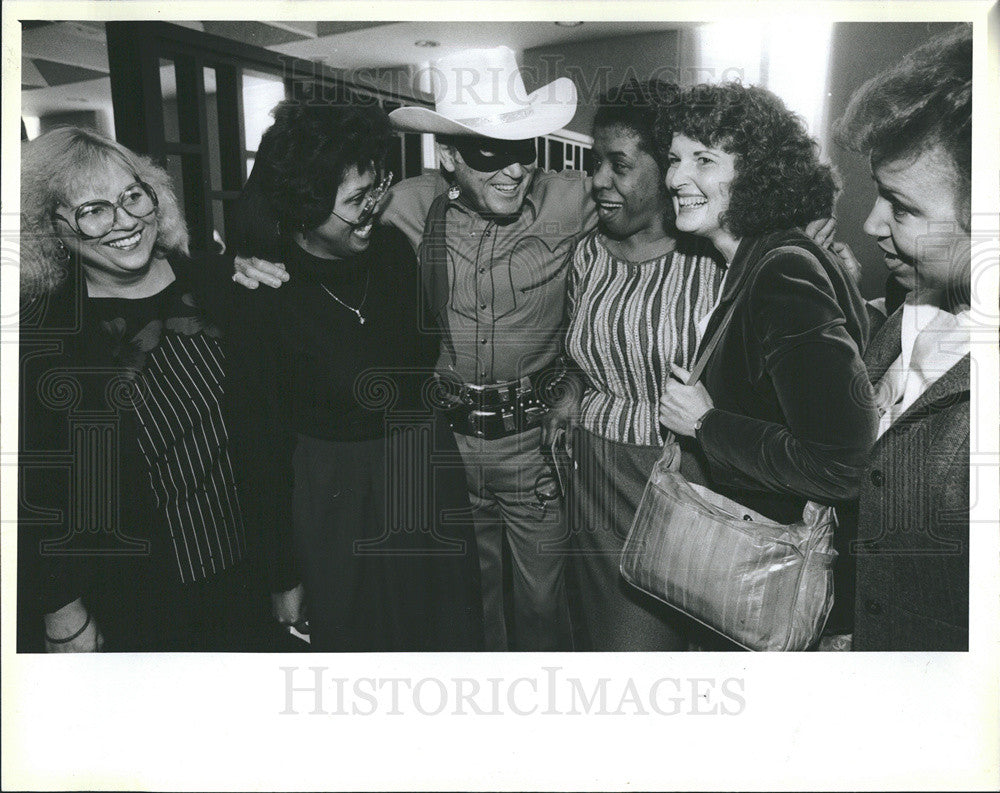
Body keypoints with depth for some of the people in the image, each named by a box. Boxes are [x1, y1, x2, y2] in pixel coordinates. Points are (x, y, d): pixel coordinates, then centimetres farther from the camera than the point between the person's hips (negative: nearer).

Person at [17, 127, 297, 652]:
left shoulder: (214, 286, -3)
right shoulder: (37, 331, -12)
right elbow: (31, 487, -8)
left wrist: (287, 571, 5)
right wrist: (62, 612, -7)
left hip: (244, 572, 3)